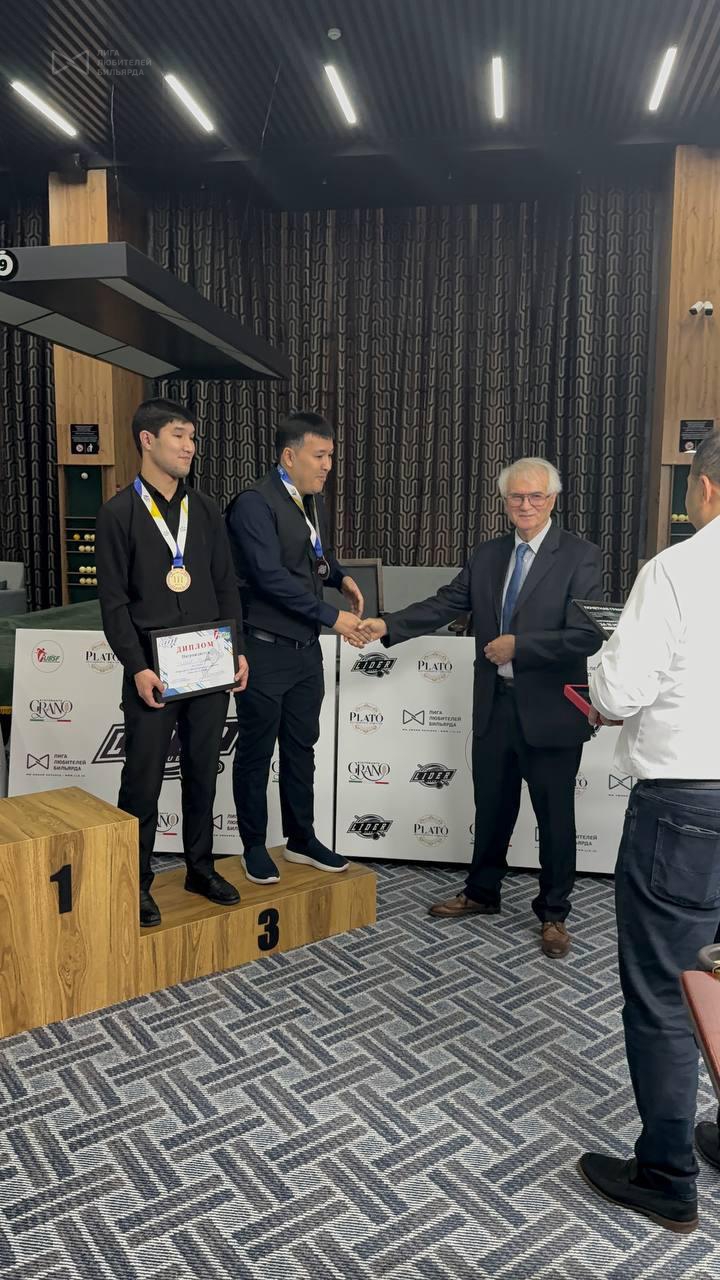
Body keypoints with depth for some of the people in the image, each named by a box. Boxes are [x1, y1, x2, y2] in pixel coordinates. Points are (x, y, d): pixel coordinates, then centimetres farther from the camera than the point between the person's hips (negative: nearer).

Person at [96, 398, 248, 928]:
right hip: (154, 671, -4)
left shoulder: (205, 510, 9)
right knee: (143, 780, 4)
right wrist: (137, 667, -14)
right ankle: (137, 882, 19)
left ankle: (200, 866, 29)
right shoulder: (119, 513, -3)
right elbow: (114, 600, -6)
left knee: (202, 773, 13)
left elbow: (227, 586, 11)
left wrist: (237, 651, 2)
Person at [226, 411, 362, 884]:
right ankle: (254, 846, 24)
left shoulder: (314, 500, 9)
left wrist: (341, 576, 5)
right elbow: (271, 576, -24)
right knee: (256, 752, 8)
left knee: (301, 747, 17)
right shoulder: (255, 504, -17)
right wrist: (332, 616, -22)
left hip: (306, 647, 8)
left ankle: (302, 839, 32)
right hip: (265, 649, -7)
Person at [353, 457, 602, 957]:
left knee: (555, 816, 10)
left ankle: (553, 913, 29)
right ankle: (482, 893, 39)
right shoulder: (487, 555, 7)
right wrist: (387, 625, -10)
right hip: (495, 705, 5)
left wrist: (516, 645, -20)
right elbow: (444, 605, 3)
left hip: (550, 710, -4)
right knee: (491, 808, 19)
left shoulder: (580, 556, -10)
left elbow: (587, 636, -19)